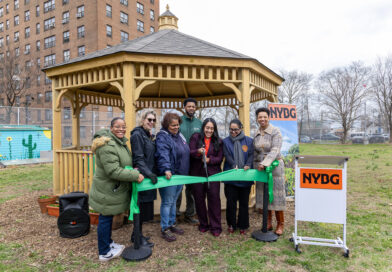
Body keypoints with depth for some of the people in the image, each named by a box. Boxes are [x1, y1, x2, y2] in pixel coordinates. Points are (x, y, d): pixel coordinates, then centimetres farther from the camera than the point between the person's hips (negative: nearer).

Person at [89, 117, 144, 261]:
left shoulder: (120, 142, 9)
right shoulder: (108, 146, -26)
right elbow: (114, 171, -30)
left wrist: (133, 169, 7)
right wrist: (135, 175, -25)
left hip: (113, 189, 10)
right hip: (107, 190, -10)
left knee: (109, 217, 22)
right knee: (105, 219, 4)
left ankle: (108, 243, 39)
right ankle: (104, 253, 20)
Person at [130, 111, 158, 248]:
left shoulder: (150, 135, 15)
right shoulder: (137, 135, -12)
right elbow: (138, 158, -18)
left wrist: (153, 173, 10)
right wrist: (149, 173, -25)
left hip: (149, 174, 9)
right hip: (141, 176, -9)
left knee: (146, 205, 14)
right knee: (141, 205, 1)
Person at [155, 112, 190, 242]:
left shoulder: (179, 135, 13)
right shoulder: (162, 137, -14)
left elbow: (186, 153, 23)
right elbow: (163, 154, -30)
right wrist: (166, 169, -41)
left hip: (180, 174, 8)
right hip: (169, 175, -8)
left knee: (173, 201, 19)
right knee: (167, 202, 2)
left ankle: (172, 224, 33)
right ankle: (164, 229, 15)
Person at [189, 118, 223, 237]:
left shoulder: (218, 141, 8)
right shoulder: (195, 137, 5)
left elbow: (220, 158, 3)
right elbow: (189, 153, -5)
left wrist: (209, 159, -15)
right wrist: (198, 151, -26)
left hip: (213, 173, 0)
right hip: (197, 173, 1)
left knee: (214, 198, -2)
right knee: (199, 199, 8)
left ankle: (215, 226, 9)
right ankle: (203, 224, 24)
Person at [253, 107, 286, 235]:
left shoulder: (275, 132, -8)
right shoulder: (256, 134, 9)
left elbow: (275, 150, -18)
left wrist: (265, 163, -29)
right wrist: (256, 165, 9)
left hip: (274, 166, -5)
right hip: (260, 167, 5)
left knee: (276, 194, 0)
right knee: (263, 194, 8)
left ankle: (280, 224, 14)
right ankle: (268, 223, 21)